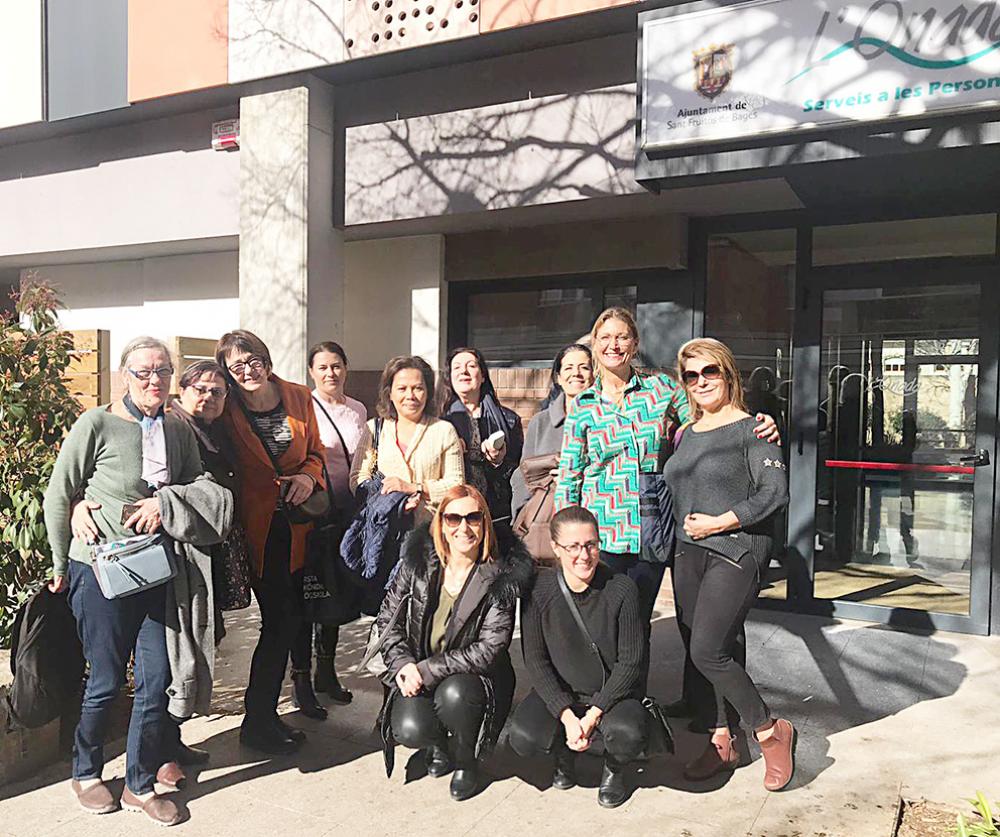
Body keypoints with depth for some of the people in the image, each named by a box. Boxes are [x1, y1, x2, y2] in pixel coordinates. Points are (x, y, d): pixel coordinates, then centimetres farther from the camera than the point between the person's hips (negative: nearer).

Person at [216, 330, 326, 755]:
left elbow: (315, 451, 14)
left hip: (295, 522, 4)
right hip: (256, 525, -4)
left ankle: (264, 714, 28)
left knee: (286, 620, 10)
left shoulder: (298, 397, 4)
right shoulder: (228, 410, -5)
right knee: (282, 619, -6)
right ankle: (257, 722, 11)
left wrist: (308, 476, -6)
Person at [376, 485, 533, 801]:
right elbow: (388, 619, 3)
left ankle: (466, 762, 0)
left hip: (474, 677, -2)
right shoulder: (418, 562, -5)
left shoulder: (501, 577, -13)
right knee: (410, 730, -25)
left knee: (453, 694, -34)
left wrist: (427, 670, -20)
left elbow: (489, 649, -16)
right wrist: (403, 665, -14)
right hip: (417, 679, 2)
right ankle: (439, 742, 15)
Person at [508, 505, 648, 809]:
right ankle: (563, 756, 13)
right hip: (559, 693, 1)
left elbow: (630, 662, -11)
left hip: (612, 693, -1)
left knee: (629, 735, -31)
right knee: (522, 738, -25)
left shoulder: (621, 589, -16)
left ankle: (614, 769, 8)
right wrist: (567, 716, -19)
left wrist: (593, 714, -18)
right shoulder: (538, 590, -14)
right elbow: (536, 661, -9)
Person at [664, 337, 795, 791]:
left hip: (736, 551, -7)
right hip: (688, 553, 7)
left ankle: (771, 731, 7)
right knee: (697, 653, 9)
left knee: (708, 651, -14)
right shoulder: (686, 434, 14)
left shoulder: (749, 428, -5)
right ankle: (721, 742, 24)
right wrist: (683, 528, 8)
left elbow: (775, 491, -13)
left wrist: (719, 522, -15)